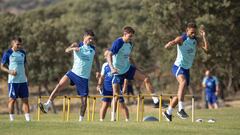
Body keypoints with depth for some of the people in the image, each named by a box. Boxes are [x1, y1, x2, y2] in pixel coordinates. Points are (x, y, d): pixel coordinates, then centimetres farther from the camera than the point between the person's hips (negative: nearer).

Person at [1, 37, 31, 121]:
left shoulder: (23, 53, 12)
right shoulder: (8, 53, -4)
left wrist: (27, 78, 15)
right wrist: (10, 71, -19)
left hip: (23, 80, 5)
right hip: (13, 80, -5)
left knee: (25, 99, 2)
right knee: (12, 99, -1)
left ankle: (28, 119, 1)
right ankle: (12, 119, 4)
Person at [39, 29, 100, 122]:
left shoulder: (93, 49, 7)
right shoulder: (77, 45, -1)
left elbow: (96, 59, 25)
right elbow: (66, 50, -20)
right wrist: (73, 48, -41)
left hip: (84, 78, 2)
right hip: (74, 73, -2)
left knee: (84, 100, 0)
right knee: (60, 85, -26)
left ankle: (81, 119, 16)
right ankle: (47, 105, -28)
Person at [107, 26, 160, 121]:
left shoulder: (130, 44, 3)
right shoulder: (118, 43, -19)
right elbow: (109, 55, -28)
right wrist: (112, 68, -41)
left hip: (128, 68, 6)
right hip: (118, 71, -6)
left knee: (146, 79, -8)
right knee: (116, 94, -7)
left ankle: (156, 101, -7)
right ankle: (113, 116, 4)